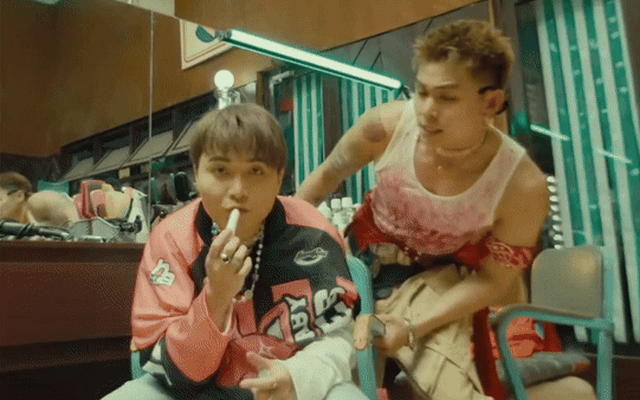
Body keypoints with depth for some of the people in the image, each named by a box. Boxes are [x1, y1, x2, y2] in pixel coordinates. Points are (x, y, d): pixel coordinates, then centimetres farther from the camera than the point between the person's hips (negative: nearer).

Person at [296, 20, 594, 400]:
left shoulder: (524, 187, -28)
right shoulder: (387, 125, -26)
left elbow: (491, 278, -14)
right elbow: (328, 176, -6)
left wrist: (411, 328, -24)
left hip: (434, 280, -2)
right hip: (362, 256, 2)